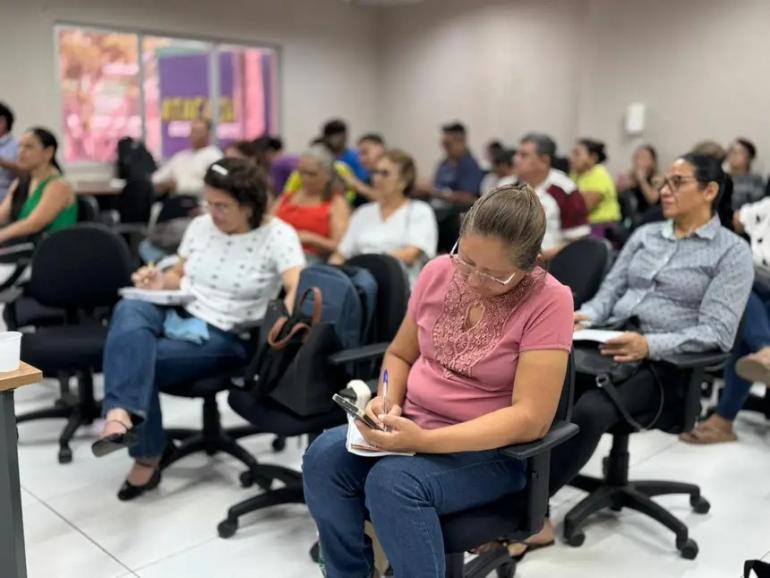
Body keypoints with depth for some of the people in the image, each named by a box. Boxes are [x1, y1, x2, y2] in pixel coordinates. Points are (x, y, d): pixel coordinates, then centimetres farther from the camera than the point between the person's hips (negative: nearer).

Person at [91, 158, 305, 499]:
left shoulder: (278, 235, -9)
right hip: (177, 314, 5)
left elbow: (299, 288, -21)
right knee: (128, 310, -30)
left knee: (135, 359, -26)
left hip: (226, 336, -5)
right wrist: (160, 282, -3)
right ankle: (122, 415, -45)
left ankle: (147, 458, -13)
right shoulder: (201, 225, 9)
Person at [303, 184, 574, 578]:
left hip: (492, 449, -5)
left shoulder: (548, 301, -17)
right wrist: (389, 402, -11)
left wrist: (425, 440, -29)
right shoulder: (439, 272, -1)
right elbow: (400, 354, 11)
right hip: (411, 425, 5)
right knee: (324, 458, -20)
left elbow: (530, 418, -22)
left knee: (392, 481, -32)